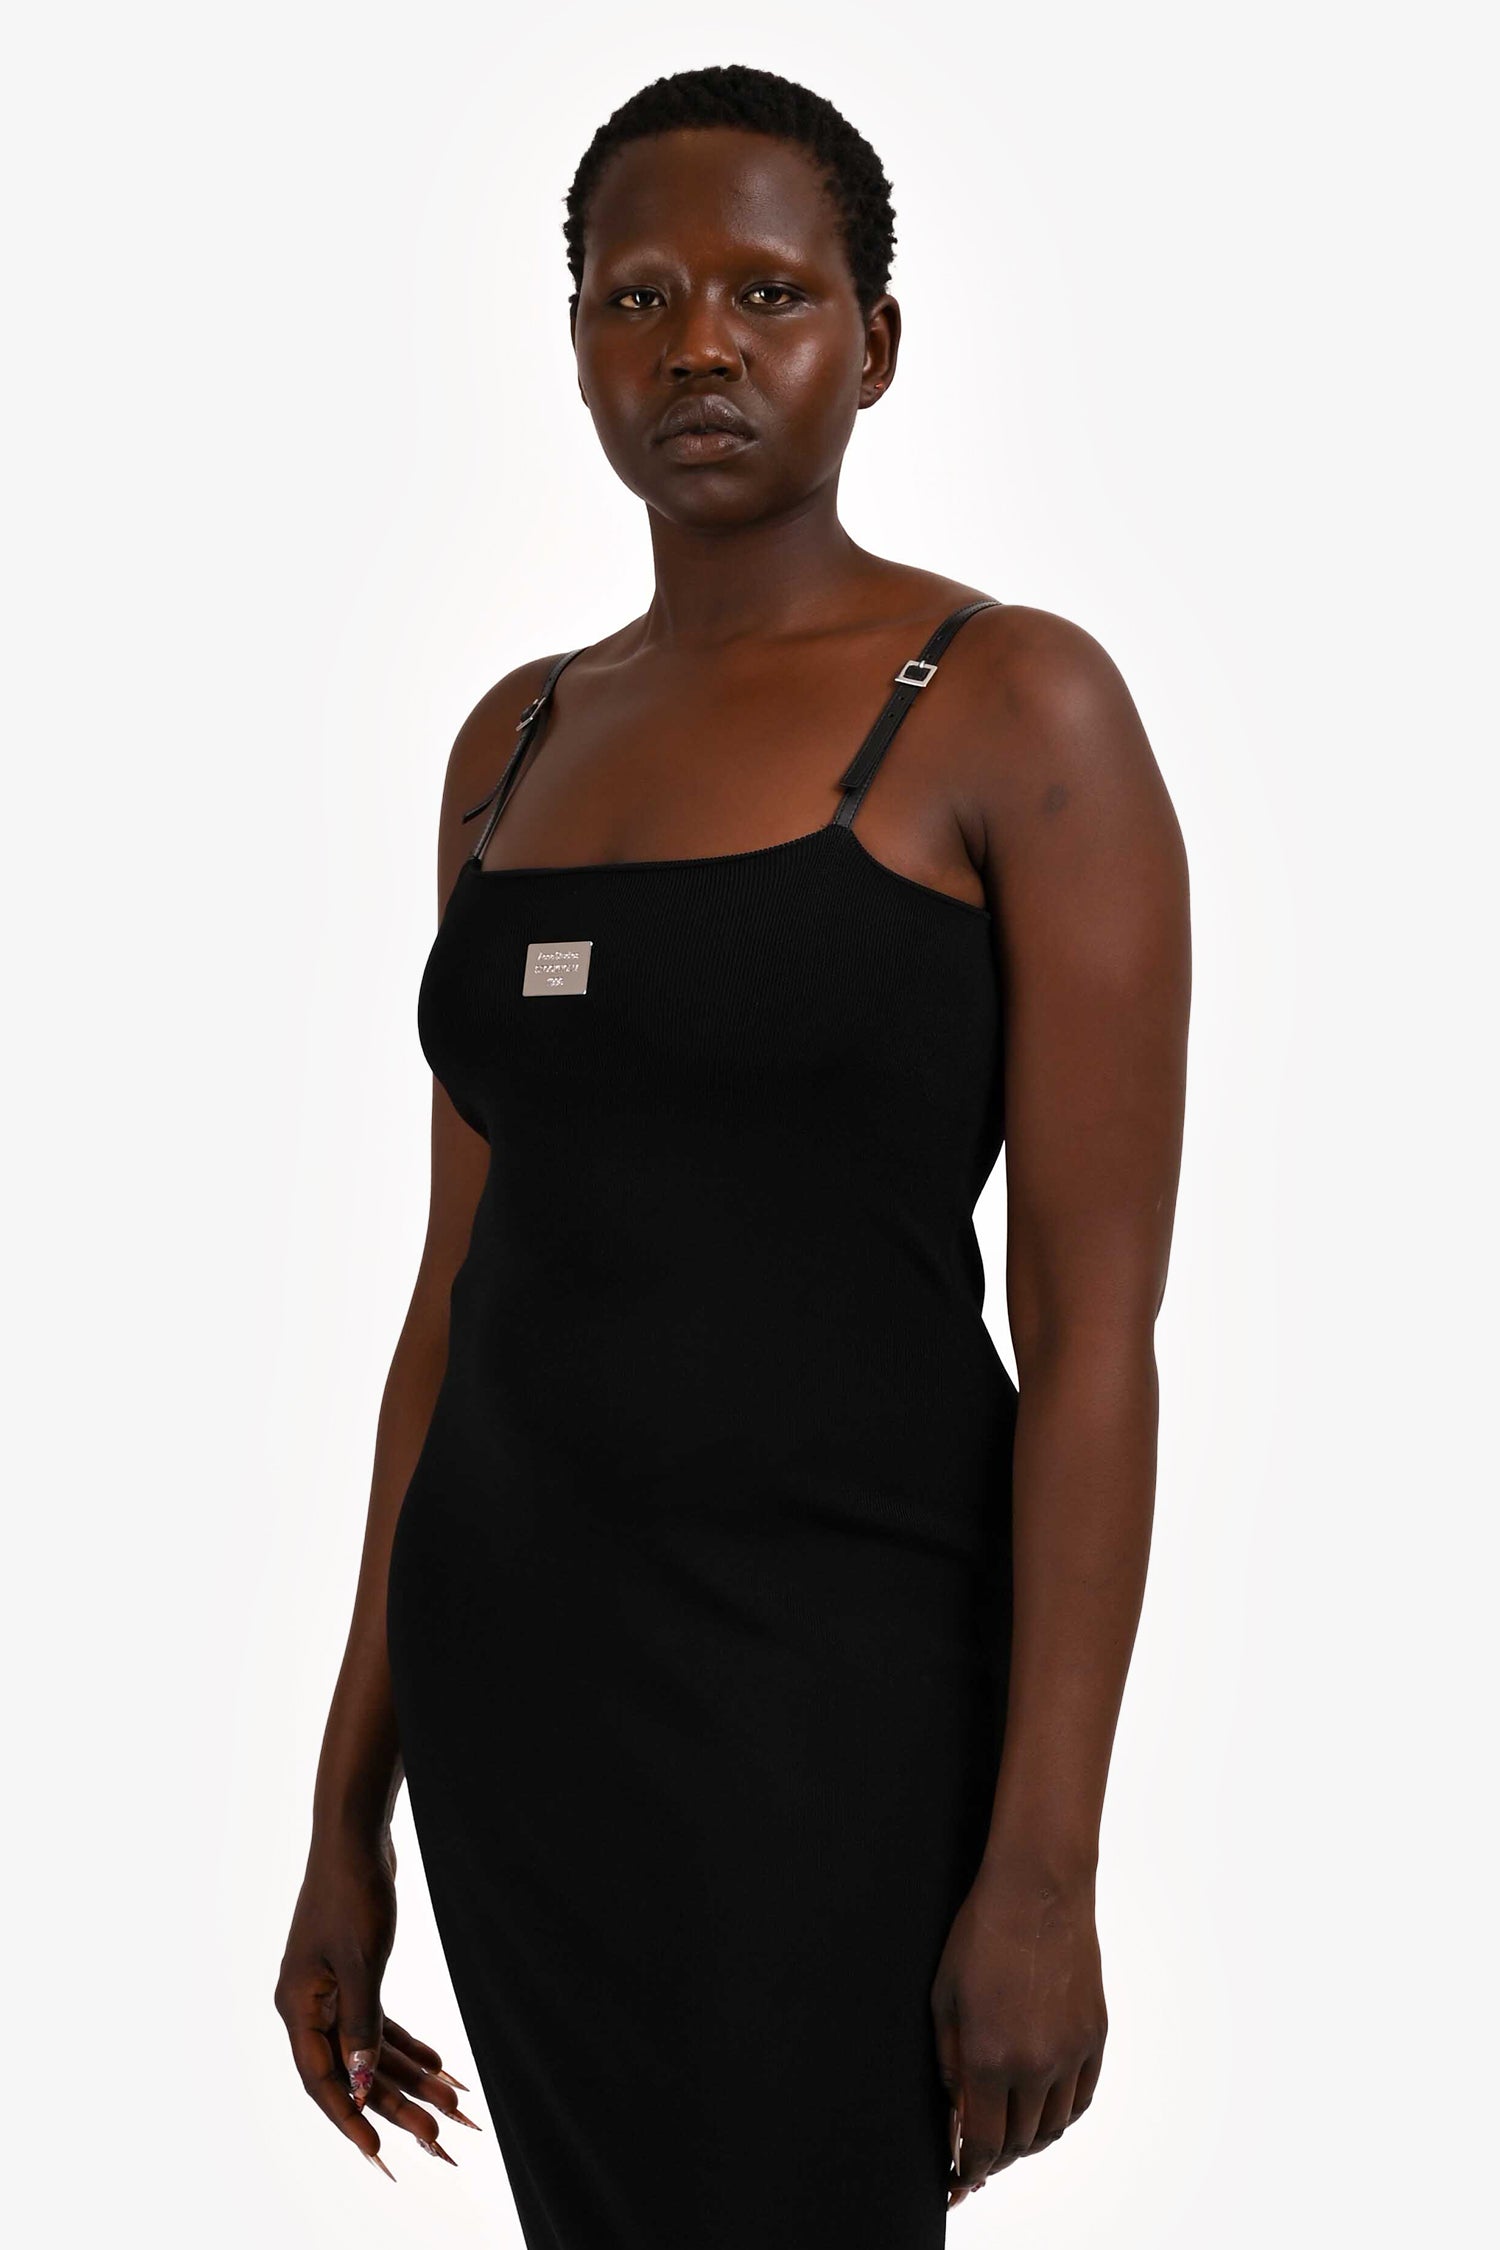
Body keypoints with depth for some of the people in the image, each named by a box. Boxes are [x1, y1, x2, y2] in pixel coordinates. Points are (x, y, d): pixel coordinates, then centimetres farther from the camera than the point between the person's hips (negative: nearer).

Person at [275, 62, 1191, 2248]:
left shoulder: (1017, 707, -8)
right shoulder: (520, 738, 9)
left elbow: (1095, 1324, -12)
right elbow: (463, 1284, 11)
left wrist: (1041, 1867, -15)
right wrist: (349, 1805, 11)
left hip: (829, 1668, -6)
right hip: (505, 1660, 6)